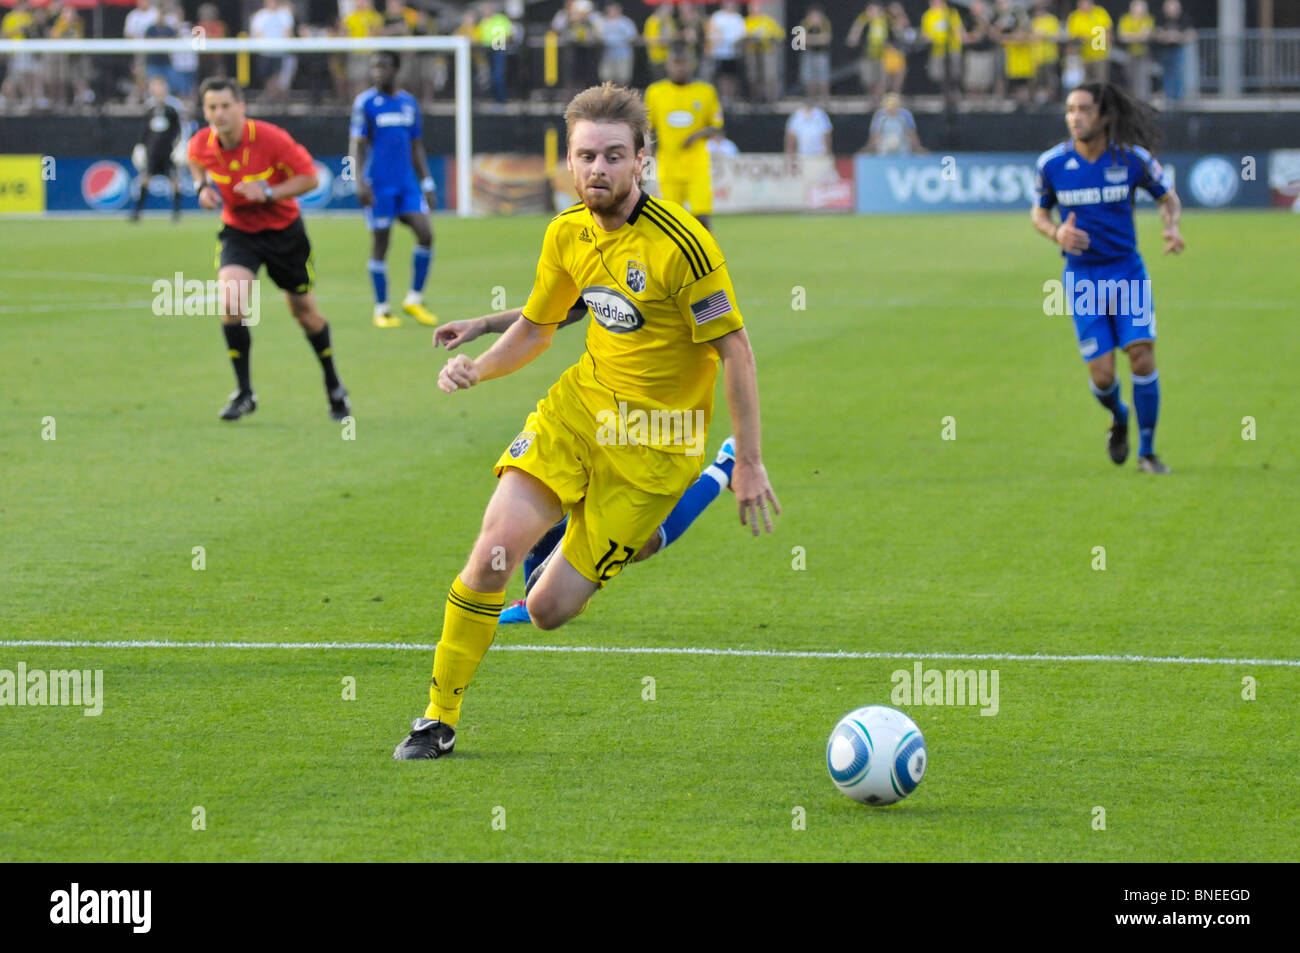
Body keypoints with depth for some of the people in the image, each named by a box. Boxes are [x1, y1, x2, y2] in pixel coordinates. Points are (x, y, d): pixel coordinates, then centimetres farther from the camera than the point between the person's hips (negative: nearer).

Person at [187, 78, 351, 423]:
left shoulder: (270, 138, -25)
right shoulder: (201, 144, -14)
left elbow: (310, 178, -17)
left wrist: (268, 193, -29)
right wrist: (202, 187, -7)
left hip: (283, 229, -2)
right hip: (238, 231, 2)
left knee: (304, 310, 12)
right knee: (230, 302, -23)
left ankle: (333, 385, 35)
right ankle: (244, 392, -10)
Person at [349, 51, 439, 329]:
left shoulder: (409, 103, 11)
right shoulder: (365, 103, -3)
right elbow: (356, 145, -6)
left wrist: (427, 184, 14)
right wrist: (359, 181, -17)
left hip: (407, 183, 4)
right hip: (378, 185, -4)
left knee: (425, 233, -9)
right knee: (380, 243, -1)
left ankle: (414, 300, 4)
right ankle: (381, 309, 9)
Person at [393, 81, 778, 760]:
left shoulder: (679, 243, -19)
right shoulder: (568, 233, 2)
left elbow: (734, 349, -14)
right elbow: (537, 326, 17)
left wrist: (748, 463, -13)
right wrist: (478, 367, -2)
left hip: (655, 441, -5)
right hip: (582, 401, 5)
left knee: (549, 610, -7)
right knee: (495, 548, -15)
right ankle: (439, 719, -1)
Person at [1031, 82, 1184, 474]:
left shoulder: (1132, 158, -8)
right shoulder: (1051, 163, -7)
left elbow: (1167, 197, 8)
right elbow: (1039, 213, 8)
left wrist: (1172, 228, -12)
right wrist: (1056, 233, -14)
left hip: (1127, 270, 0)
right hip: (1082, 276, 0)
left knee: (1143, 358, -12)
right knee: (1102, 376, -6)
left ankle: (1147, 451, 6)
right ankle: (1119, 418, 31)